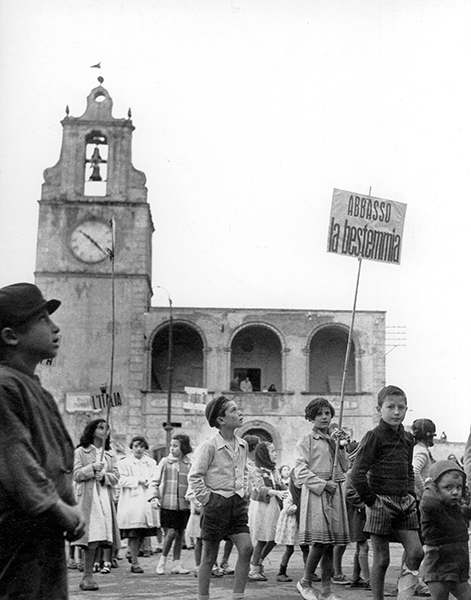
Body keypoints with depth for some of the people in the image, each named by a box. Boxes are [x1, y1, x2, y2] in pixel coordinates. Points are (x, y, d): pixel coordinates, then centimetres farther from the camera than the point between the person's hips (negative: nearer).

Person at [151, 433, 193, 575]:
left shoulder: (189, 464, 4)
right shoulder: (165, 462, 1)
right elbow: (155, 482, 2)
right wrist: (154, 497, -9)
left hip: (184, 504, 2)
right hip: (167, 503, -2)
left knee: (180, 534, 8)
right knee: (171, 532, -7)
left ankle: (176, 563, 18)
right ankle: (162, 561, 10)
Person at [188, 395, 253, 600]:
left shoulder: (242, 445, 8)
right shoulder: (209, 446, -12)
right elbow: (194, 476, -11)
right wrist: (205, 499, -11)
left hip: (238, 504, 6)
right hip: (217, 503, -6)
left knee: (246, 548, -8)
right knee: (209, 556, 2)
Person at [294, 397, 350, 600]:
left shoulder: (334, 439, 19)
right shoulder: (306, 441, 1)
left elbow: (344, 467, 16)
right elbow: (301, 471, -7)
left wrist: (340, 446, 3)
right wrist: (323, 484, -15)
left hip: (335, 492, 6)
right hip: (315, 492, -6)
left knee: (330, 542, 4)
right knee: (321, 541, -14)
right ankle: (305, 582, 3)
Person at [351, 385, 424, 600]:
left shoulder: (407, 439, 11)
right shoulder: (374, 437, -9)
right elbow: (357, 474, -13)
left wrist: (411, 494, 11)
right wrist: (370, 500, -12)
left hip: (405, 503, 6)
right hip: (381, 502, -6)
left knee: (417, 552, -6)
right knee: (381, 559, 0)